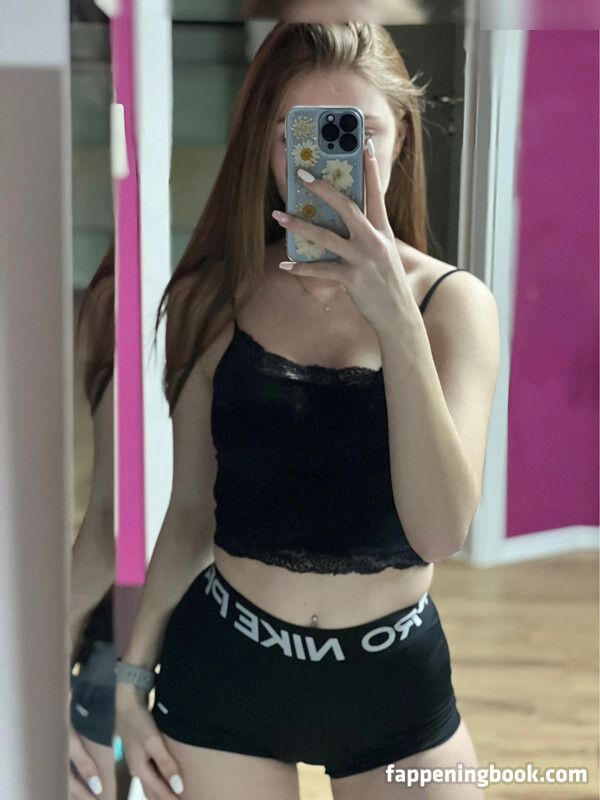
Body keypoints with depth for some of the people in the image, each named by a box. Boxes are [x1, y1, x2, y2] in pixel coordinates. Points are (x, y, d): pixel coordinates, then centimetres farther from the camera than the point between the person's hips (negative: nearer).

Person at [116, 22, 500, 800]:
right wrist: (133, 675, 5)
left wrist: (396, 317, -28)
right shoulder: (216, 297, -5)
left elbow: (441, 531, -20)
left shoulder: (453, 300, -9)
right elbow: (190, 508, 3)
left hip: (397, 677, 0)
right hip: (222, 672, 1)